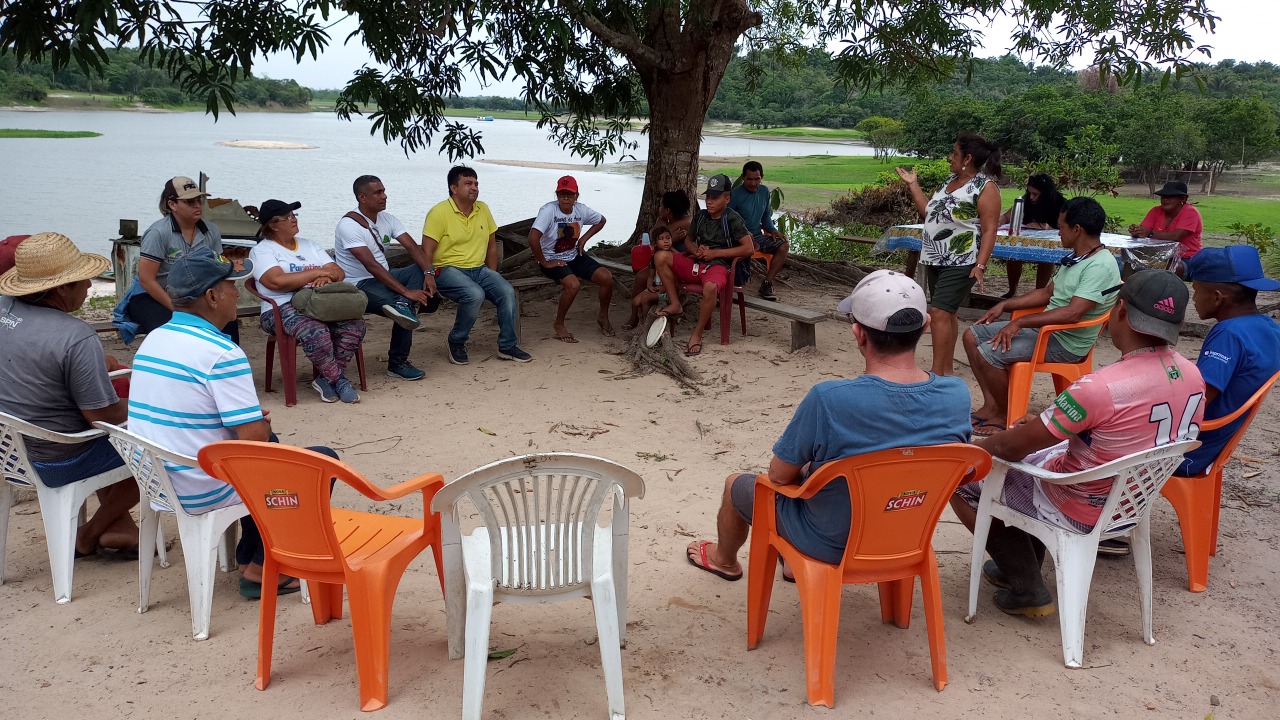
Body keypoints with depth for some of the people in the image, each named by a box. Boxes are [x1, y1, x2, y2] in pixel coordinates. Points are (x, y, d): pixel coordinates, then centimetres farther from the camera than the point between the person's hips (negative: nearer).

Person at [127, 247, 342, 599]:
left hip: (154, 480, 9)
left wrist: (255, 421, 9)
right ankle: (261, 569, 12)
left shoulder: (153, 339, 5)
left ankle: (249, 553, 37)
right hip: (202, 493, -9)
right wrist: (262, 424, 2)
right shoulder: (221, 353, -23)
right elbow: (255, 436, -23)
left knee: (268, 443, 31)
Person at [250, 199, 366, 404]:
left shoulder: (309, 245, 24)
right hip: (283, 309, -6)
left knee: (355, 324, -24)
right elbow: (277, 281, -15)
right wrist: (319, 272, -9)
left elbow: (339, 273, 14)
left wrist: (326, 277, -12)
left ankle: (326, 379, -15)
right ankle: (339, 380, -16)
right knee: (316, 332, -37)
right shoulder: (261, 251, 5)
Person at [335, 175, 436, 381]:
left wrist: (428, 273, -26)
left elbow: (413, 248, -5)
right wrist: (406, 291, -34)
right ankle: (397, 364, -18)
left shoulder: (387, 219, 5)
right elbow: (371, 265, -29)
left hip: (383, 277, 8)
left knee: (421, 267, -15)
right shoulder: (348, 225, -20)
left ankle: (402, 306, -33)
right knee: (407, 309, -30)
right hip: (359, 286, -8)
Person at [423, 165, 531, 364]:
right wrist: (428, 278, -28)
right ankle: (456, 342, -10)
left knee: (507, 291, -19)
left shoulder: (483, 209, 9)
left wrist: (493, 277, 12)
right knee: (475, 294, -33)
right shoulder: (439, 213, -9)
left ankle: (507, 346, -7)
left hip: (478, 269, 6)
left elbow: (492, 245, 17)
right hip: (448, 269, -6)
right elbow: (427, 250, -14)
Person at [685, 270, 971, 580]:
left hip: (832, 543, -5)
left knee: (736, 484, 24)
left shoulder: (829, 399, -35)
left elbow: (779, 475, -20)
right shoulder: (957, 396, -20)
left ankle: (725, 560, 54)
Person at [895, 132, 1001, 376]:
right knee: (946, 314, 11)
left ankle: (937, 373, -12)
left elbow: (989, 230, -15)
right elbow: (929, 213, 18)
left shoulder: (985, 187, -11)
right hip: (936, 260, 8)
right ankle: (946, 370, 18)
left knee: (939, 313, -16)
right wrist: (912, 184, 17)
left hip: (961, 263, -8)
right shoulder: (950, 181, 13)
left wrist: (980, 265, -23)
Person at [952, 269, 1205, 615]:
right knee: (1032, 456, 28)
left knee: (962, 478, 7)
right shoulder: (1191, 376, -8)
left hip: (1081, 514, -8)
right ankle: (1022, 566, 35)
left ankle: (1029, 591, 15)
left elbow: (1012, 446, -23)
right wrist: (1050, 425, 10)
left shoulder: (1099, 388, -33)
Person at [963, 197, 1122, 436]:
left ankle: (1004, 416, -3)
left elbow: (1072, 313, -30)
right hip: (1044, 327, 10)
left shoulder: (1100, 266, -21)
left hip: (1066, 343, -10)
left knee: (988, 353, -24)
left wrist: (1020, 322, -27)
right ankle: (991, 404, 6)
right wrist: (1005, 305, 12)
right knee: (972, 336, 6)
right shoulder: (1075, 258, 11)